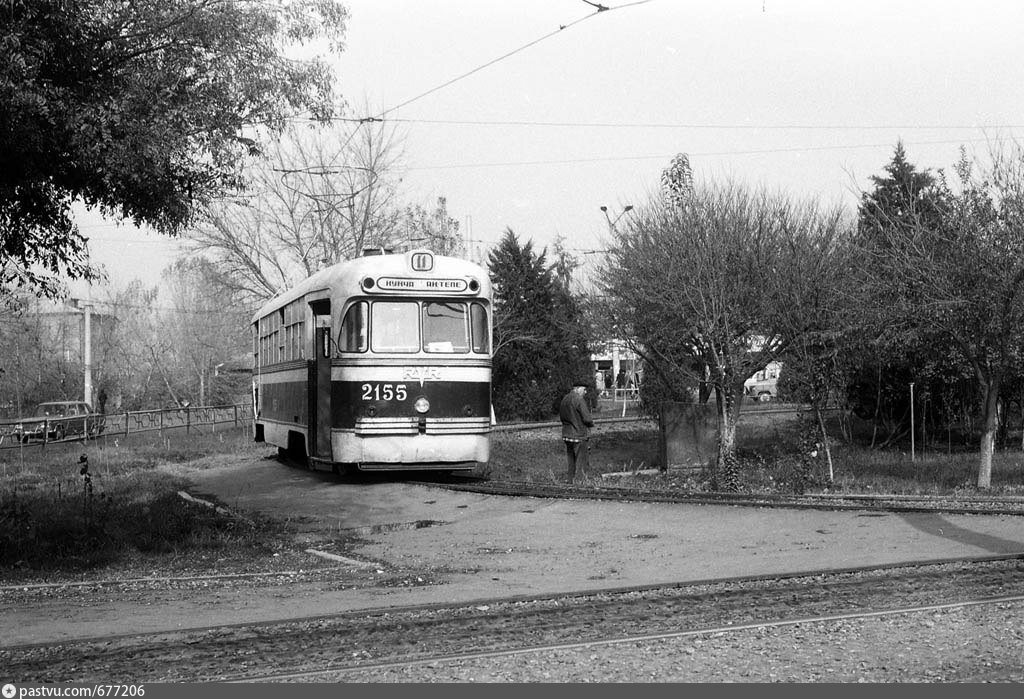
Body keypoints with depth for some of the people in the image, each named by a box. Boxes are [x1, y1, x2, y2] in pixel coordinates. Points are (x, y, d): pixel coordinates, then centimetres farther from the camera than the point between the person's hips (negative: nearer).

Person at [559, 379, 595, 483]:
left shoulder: (564, 400, 9)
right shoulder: (579, 400, -15)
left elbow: (561, 417, 17)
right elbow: (587, 418, -17)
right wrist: (591, 423, 4)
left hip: (567, 435, 8)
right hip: (579, 435, -8)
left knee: (571, 462, 13)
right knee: (580, 463, -3)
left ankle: (571, 481, 15)